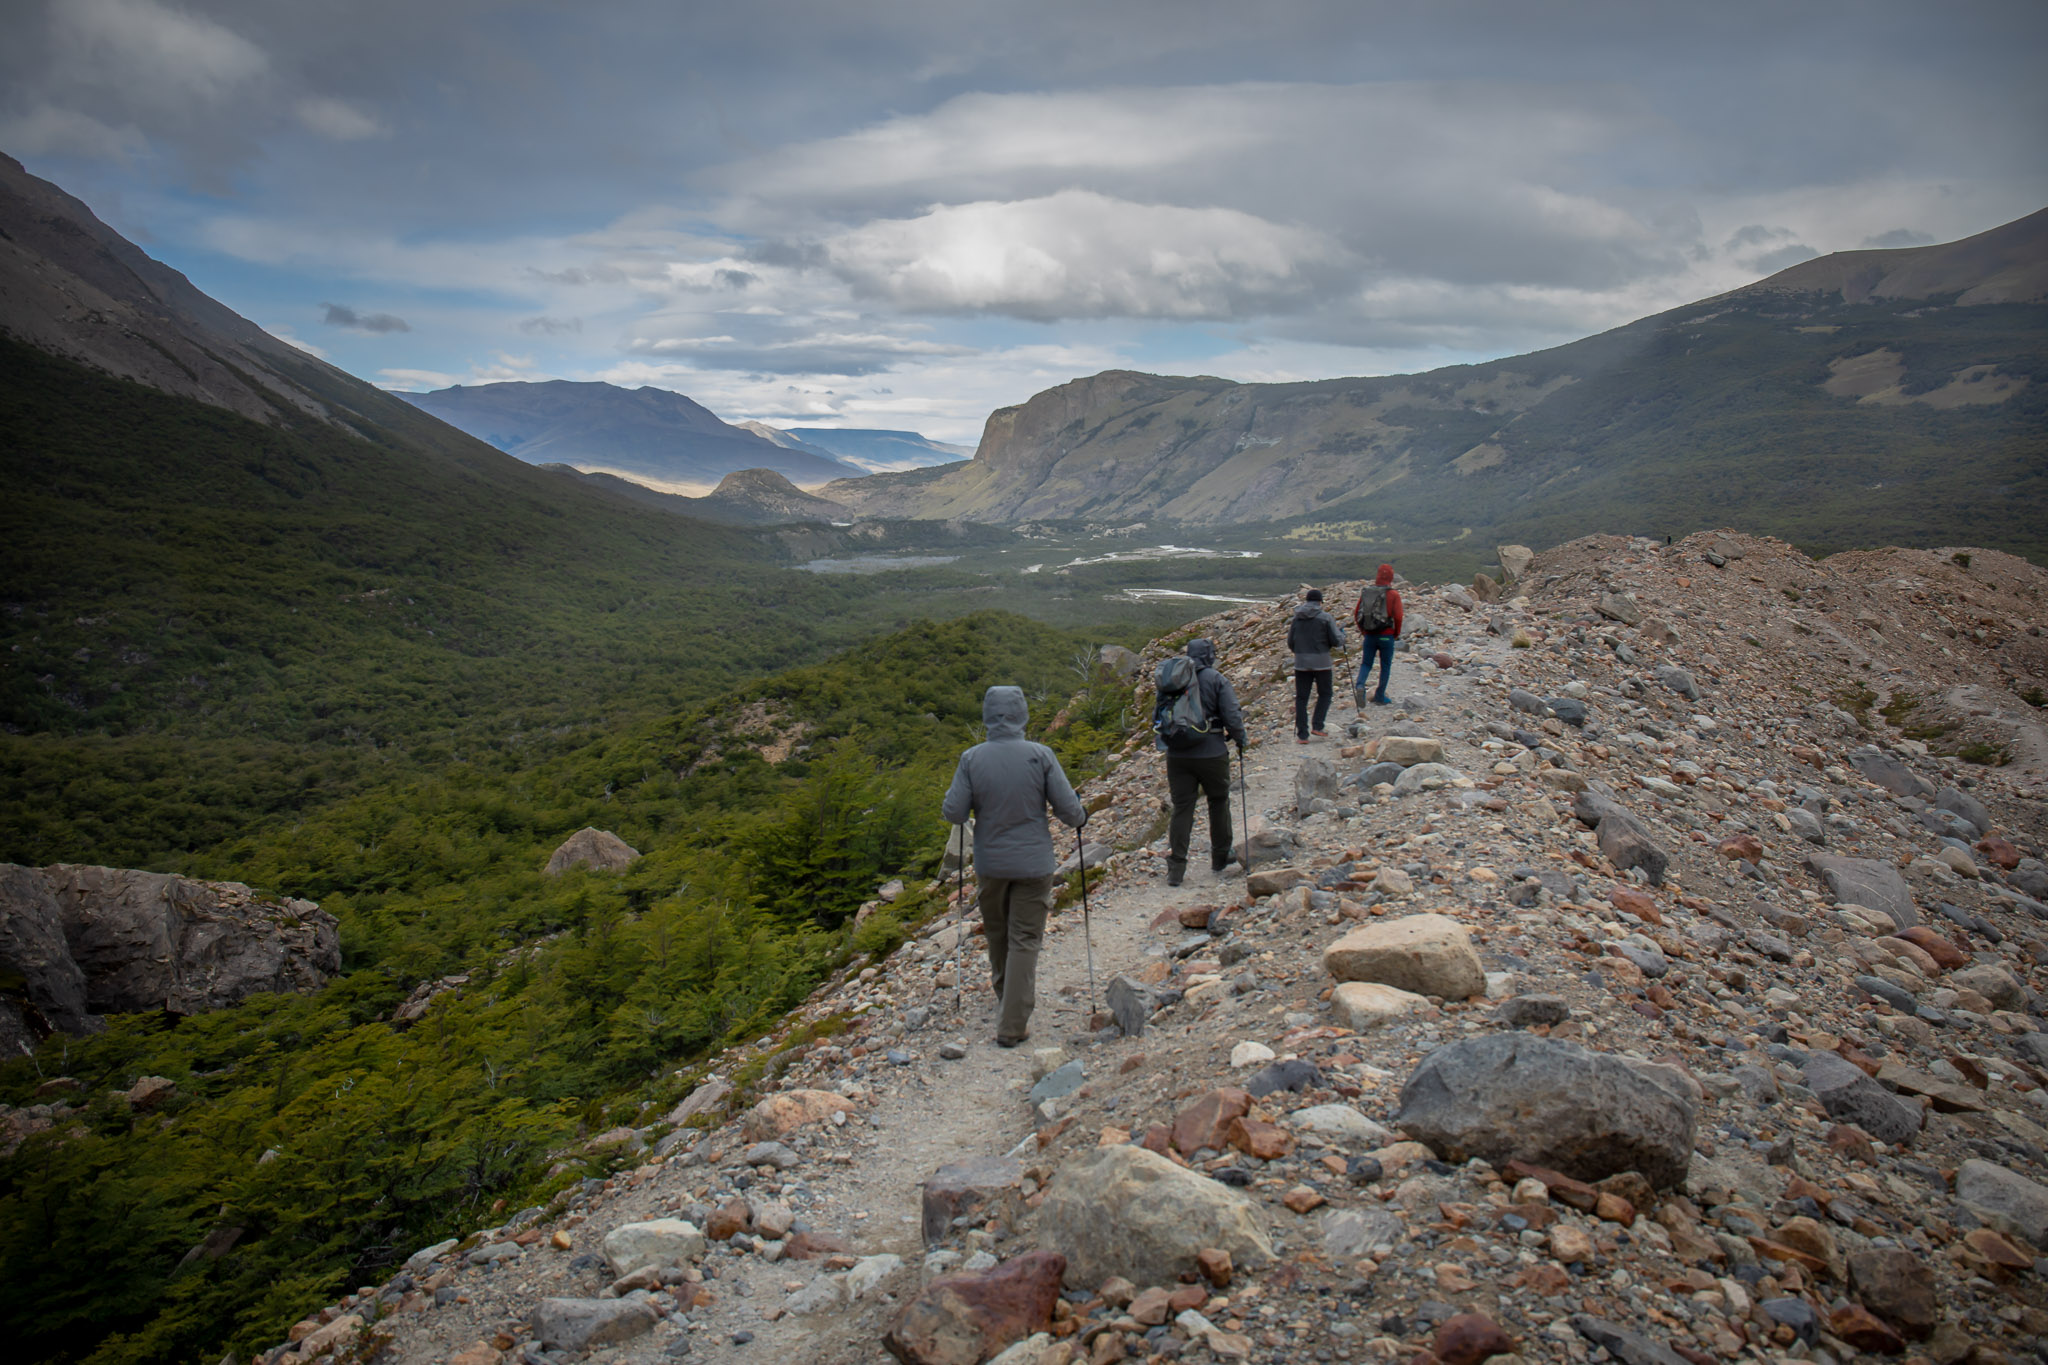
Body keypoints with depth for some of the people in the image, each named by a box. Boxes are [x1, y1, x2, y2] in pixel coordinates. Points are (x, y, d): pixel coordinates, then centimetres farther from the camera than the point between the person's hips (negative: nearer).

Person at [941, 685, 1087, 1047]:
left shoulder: (971, 759, -12)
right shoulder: (1041, 756, -13)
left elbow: (953, 813, -9)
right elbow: (1068, 808, -10)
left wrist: (955, 794, 12)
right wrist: (1081, 818, 13)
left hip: (989, 864, 2)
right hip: (1033, 864, -2)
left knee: (997, 932, 23)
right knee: (1024, 940, 6)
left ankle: (1006, 993, 45)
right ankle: (1012, 1025, 5)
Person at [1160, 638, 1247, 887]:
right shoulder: (1217, 680, -6)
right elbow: (1232, 716, -11)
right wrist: (1240, 738, 7)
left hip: (1177, 755, 3)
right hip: (1211, 754, -3)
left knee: (1181, 808, 6)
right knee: (1219, 802, 16)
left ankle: (1175, 867, 0)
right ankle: (1221, 857, 28)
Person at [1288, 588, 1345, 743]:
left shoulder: (1296, 618, 4)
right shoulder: (1326, 618, -7)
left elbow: (1290, 644, 9)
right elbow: (1337, 641, -8)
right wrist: (1340, 630, 13)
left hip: (1301, 663, 3)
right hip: (1321, 662, -2)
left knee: (1301, 698, 6)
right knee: (1324, 694, 16)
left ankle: (1302, 734, 3)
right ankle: (1317, 726, 3)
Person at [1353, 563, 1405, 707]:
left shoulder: (1365, 593, 4)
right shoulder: (1393, 595, -6)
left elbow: (1357, 616, 6)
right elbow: (1398, 616, -11)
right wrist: (1396, 634, 5)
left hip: (1369, 636, 3)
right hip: (1386, 636, -3)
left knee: (1366, 664, 10)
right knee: (1386, 666, 10)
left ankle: (1360, 686, -18)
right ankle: (1380, 697, 15)